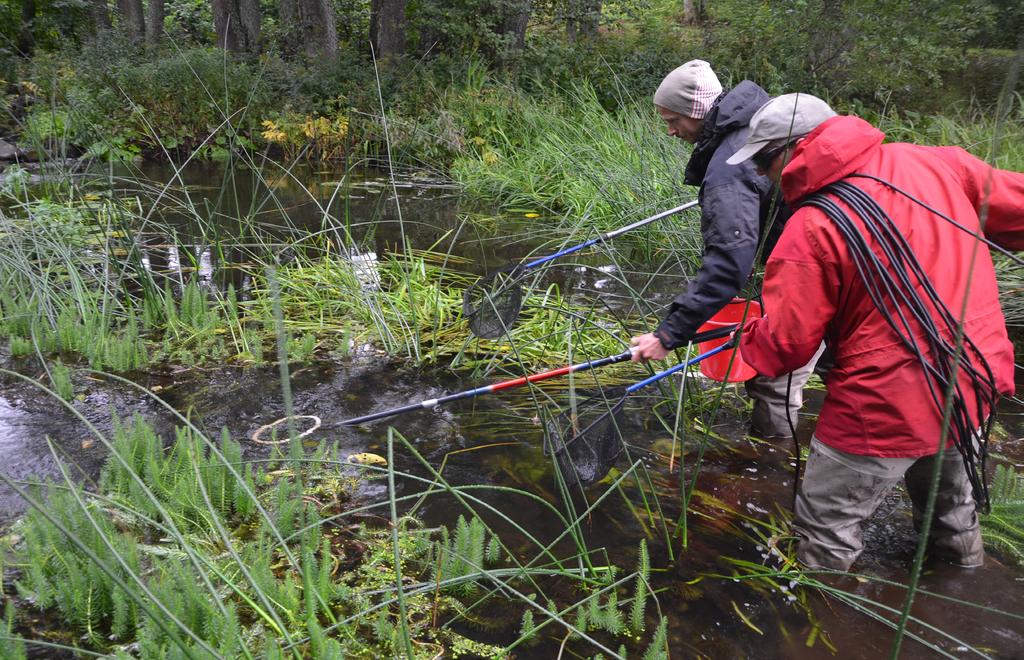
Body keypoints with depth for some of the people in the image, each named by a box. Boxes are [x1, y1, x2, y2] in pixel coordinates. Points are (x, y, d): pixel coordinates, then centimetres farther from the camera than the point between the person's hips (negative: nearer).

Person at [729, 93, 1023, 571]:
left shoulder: (810, 230, -22)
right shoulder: (937, 162, -5)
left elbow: (781, 348, -18)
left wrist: (747, 337, 4)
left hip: (887, 409, -7)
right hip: (976, 388, 8)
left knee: (826, 530, 12)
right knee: (952, 510, 32)